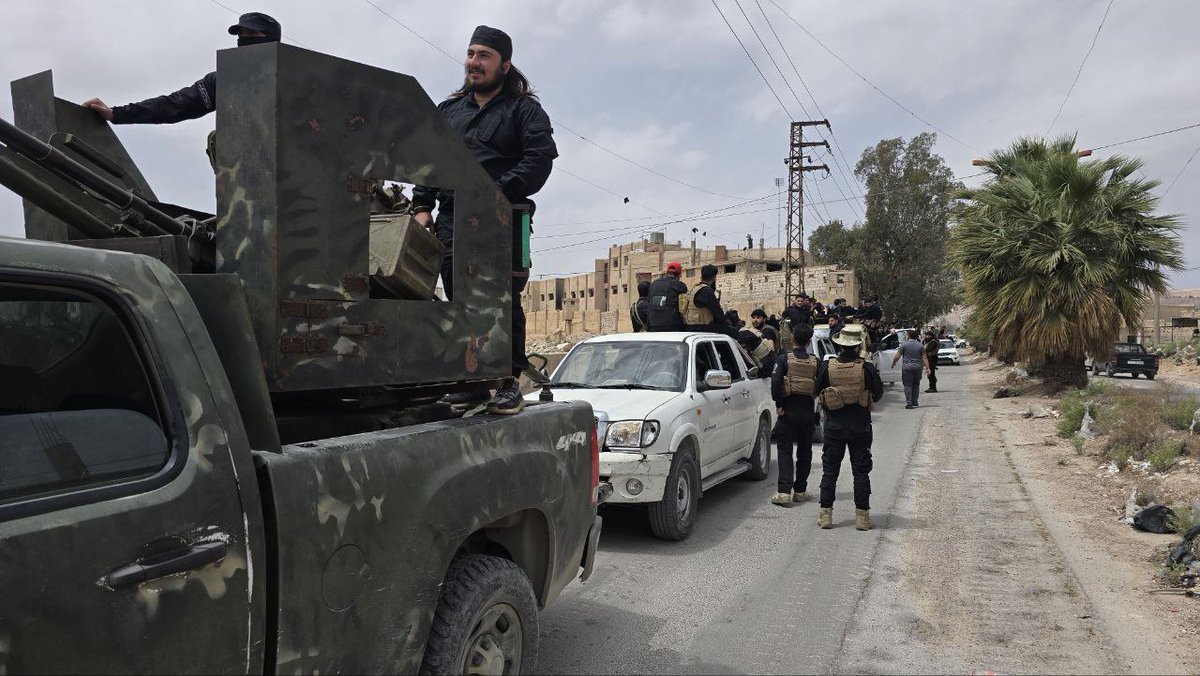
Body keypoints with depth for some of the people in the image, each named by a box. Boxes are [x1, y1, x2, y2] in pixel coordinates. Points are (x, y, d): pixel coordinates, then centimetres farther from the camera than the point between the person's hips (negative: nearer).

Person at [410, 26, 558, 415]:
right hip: (451, 222, 5)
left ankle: (510, 383, -3)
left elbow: (540, 159, -6)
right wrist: (422, 205, 6)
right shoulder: (448, 110, 24)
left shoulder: (523, 109, 8)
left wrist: (498, 192, -17)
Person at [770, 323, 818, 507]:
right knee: (804, 451, 14)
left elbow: (776, 383, -19)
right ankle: (800, 490, 19)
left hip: (788, 410, -2)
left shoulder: (784, 359, -8)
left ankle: (784, 492, -8)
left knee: (785, 450, 1)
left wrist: (778, 405, -10)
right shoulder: (815, 362, 0)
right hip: (807, 411, 3)